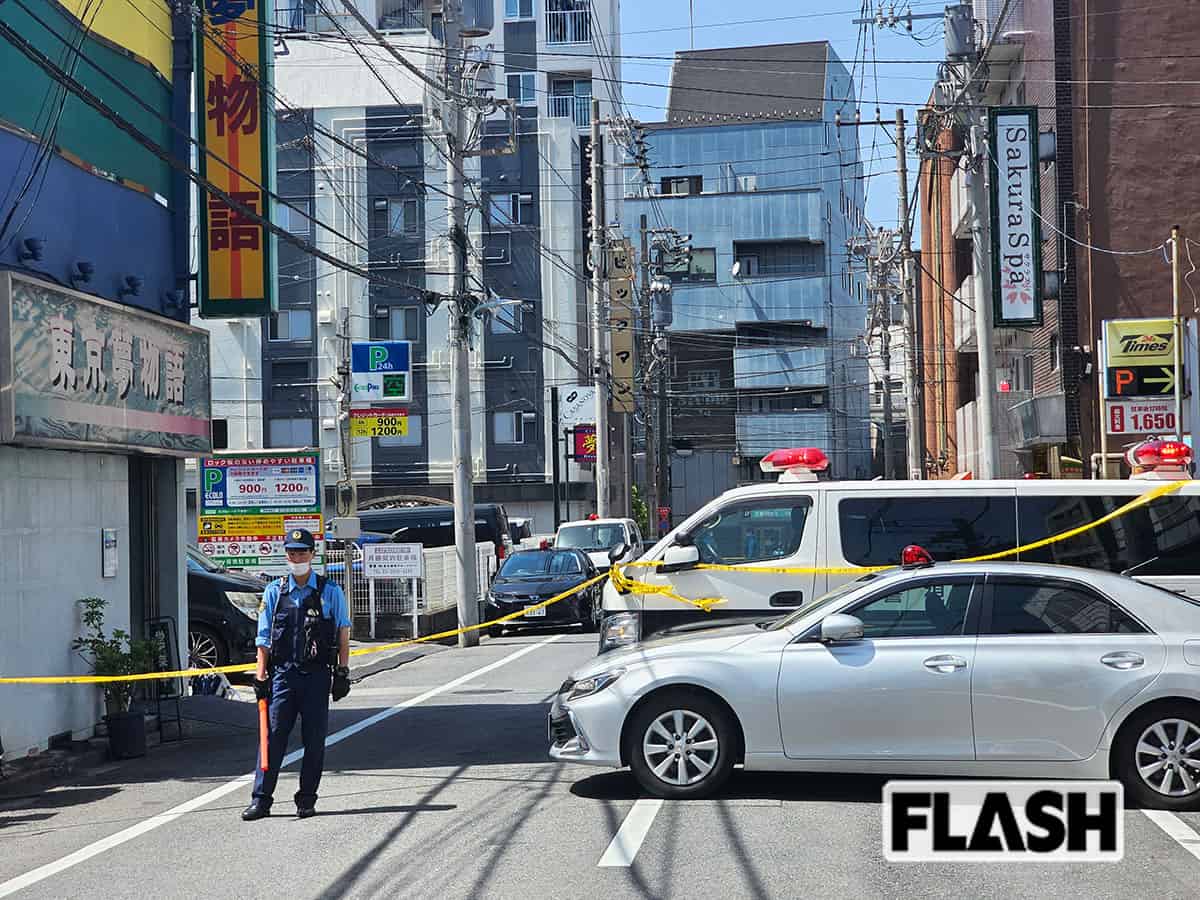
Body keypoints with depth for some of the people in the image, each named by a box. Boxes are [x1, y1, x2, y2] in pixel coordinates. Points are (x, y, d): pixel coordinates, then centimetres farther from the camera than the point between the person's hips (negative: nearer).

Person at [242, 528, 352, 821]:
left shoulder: (330, 592, 5)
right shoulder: (274, 591, 8)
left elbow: (343, 635, 6)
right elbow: (264, 638, 9)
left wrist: (343, 672, 1)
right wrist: (261, 675, 2)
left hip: (317, 676, -1)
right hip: (282, 674, 1)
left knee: (314, 740, 3)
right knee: (273, 736, -1)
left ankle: (307, 799, 13)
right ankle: (261, 799, 3)